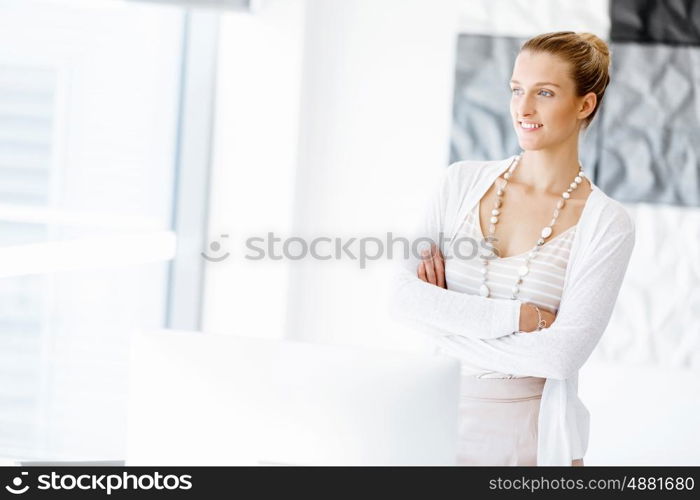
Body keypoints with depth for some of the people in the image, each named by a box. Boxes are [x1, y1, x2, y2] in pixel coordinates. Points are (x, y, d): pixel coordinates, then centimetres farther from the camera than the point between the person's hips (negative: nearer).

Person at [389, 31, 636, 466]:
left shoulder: (607, 224, -8)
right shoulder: (462, 182, 2)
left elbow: (561, 353, -18)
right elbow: (404, 296, -9)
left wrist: (446, 320, -12)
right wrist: (522, 315, -17)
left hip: (531, 439, -3)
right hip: (440, 419, 3)